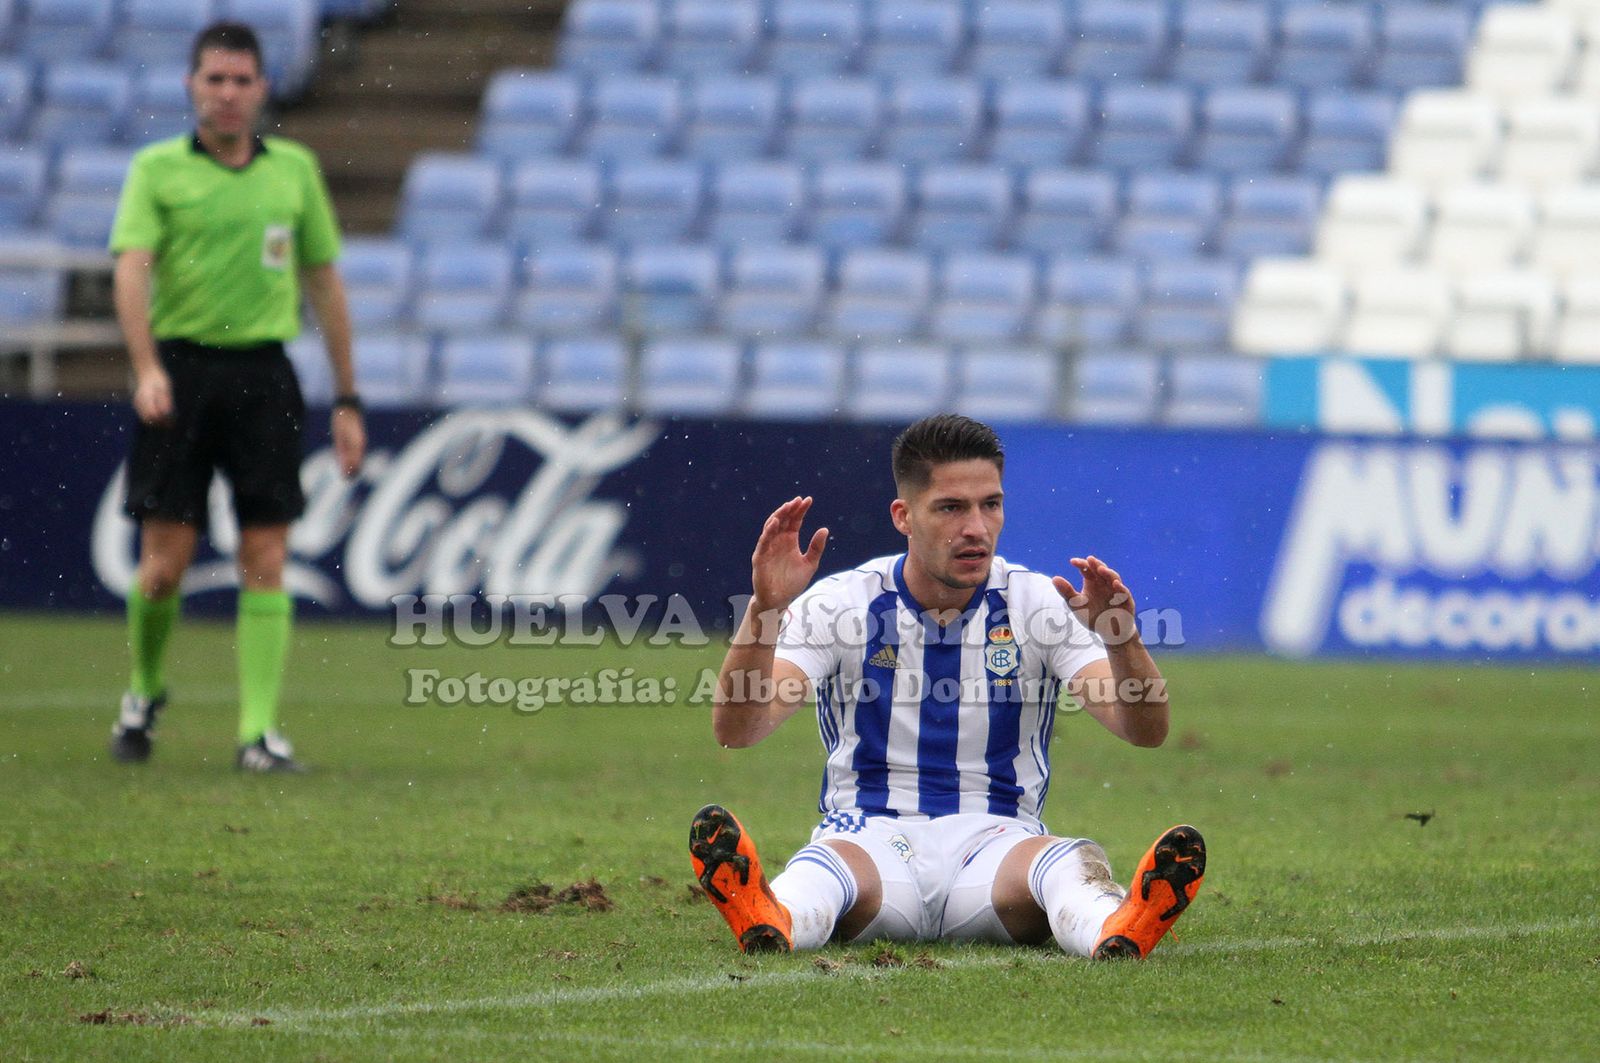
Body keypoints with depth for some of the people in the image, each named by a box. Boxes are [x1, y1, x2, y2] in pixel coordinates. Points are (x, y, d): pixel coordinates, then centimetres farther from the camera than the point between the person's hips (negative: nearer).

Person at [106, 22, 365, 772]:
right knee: (165, 562, -2)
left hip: (264, 377, 2)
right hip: (180, 369, -2)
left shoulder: (295, 169, 10)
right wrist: (146, 368, -29)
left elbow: (324, 282, 16)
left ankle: (260, 732, -5)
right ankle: (144, 693, 23)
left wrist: (347, 400, 13)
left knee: (265, 560, -5)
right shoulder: (157, 170, 1)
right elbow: (131, 269, -12)